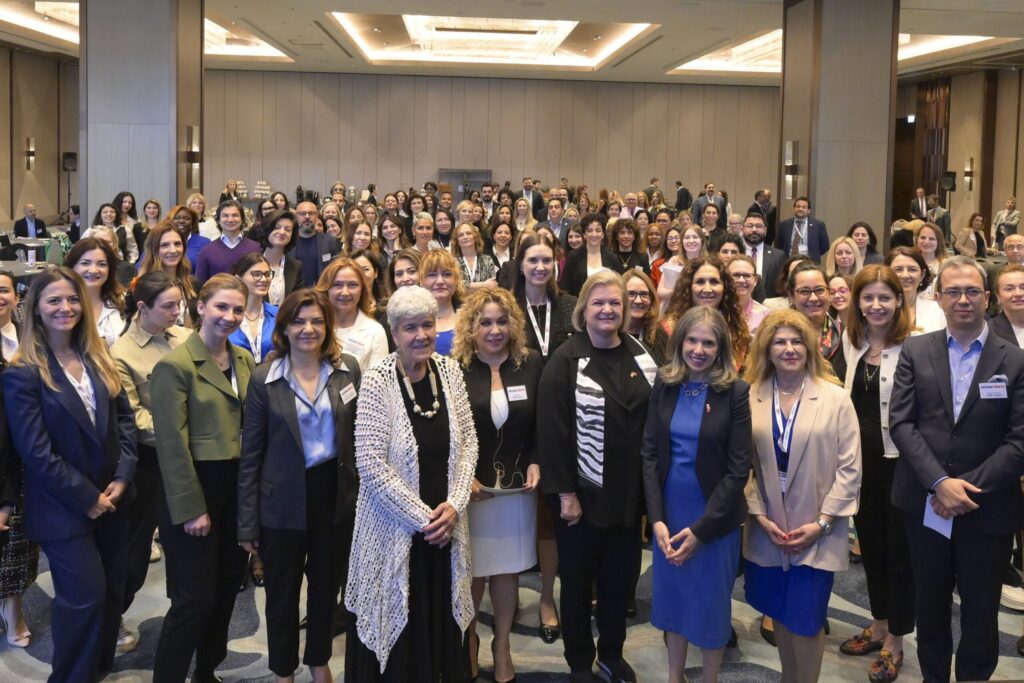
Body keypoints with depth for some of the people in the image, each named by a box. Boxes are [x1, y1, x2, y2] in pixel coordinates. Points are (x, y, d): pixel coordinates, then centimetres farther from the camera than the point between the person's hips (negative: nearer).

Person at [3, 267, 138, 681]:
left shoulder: (97, 358, 7)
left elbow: (124, 418, 6)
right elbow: (35, 452, -16)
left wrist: (122, 478, -6)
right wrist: (87, 498, -14)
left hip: (111, 498, 6)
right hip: (63, 508, -6)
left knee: (112, 591, 13)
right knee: (86, 595, -4)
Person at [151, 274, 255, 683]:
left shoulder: (244, 360, 8)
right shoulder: (175, 365, -14)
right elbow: (172, 445, -15)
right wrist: (190, 509, -16)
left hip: (238, 487, 7)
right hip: (194, 488, -7)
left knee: (226, 590, 15)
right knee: (195, 598, -2)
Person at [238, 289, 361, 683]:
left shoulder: (348, 370, -2)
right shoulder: (264, 379, -7)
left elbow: (360, 436, 4)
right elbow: (251, 454, -6)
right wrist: (247, 522, -7)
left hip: (337, 495, 2)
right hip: (283, 502, -2)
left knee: (326, 587, 18)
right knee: (283, 592, 12)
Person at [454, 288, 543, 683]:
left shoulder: (532, 364, 1)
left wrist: (535, 464, -6)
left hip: (517, 486, 2)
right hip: (469, 486, -2)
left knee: (508, 567, 11)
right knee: (470, 569, 6)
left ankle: (502, 645, 29)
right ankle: (468, 639, 30)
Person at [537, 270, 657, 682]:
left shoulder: (641, 356, 6)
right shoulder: (565, 361, -10)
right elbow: (552, 432, -14)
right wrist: (564, 493, -17)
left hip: (629, 491, 4)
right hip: (583, 491, -4)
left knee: (621, 576, 15)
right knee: (578, 578, 9)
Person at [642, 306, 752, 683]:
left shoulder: (736, 392, -11)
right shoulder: (664, 385, -1)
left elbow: (738, 469, -12)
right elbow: (649, 453, -1)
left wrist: (700, 528, -15)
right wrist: (657, 518, -10)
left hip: (715, 518, -3)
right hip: (669, 513, 3)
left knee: (711, 604, 10)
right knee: (672, 598, 15)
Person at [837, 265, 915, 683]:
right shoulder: (851, 340, 6)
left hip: (899, 459, -6)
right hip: (861, 457, 6)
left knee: (899, 548, 6)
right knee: (870, 542, 18)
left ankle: (895, 641, 20)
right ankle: (878, 625, 35)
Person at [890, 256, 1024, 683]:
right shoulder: (916, 351, 3)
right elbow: (901, 423, -4)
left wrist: (970, 487, -15)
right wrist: (939, 482, -15)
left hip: (986, 510, -1)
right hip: (925, 504, 2)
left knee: (980, 614, 11)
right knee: (930, 607, 15)